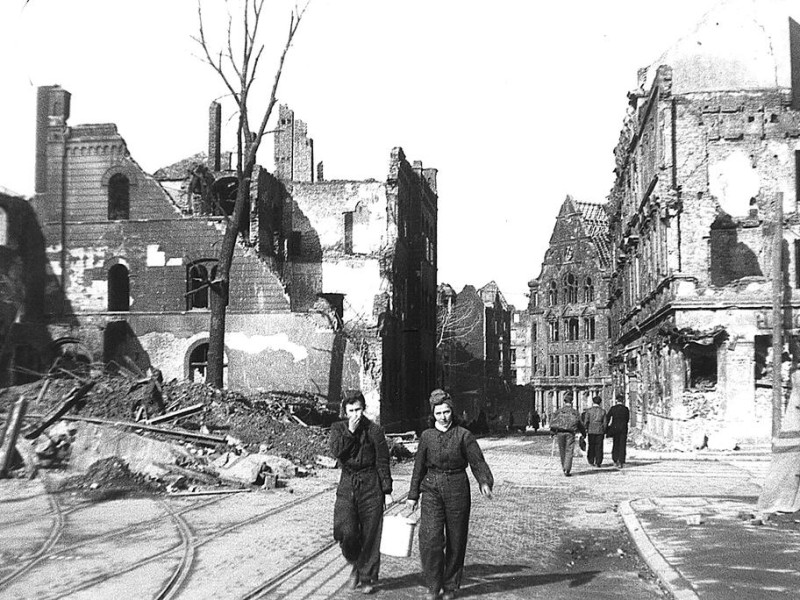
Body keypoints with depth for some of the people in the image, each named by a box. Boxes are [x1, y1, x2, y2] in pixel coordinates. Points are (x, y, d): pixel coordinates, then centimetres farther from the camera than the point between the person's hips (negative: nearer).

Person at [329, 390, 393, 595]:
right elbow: (336, 451, -12)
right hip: (347, 485, 1)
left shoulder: (375, 430, -2)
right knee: (345, 531, -11)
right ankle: (356, 564, 17)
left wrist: (387, 491, -1)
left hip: (371, 485, -1)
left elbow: (383, 463, 0)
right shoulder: (338, 428, 5)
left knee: (370, 534, 2)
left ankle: (367, 578, 16)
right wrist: (350, 431, -16)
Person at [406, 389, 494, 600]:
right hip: (432, 489, 1)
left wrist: (484, 482, -24)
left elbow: (478, 462, -6)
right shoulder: (427, 436, 5)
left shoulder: (463, 436, -2)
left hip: (457, 488, -1)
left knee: (456, 539, 7)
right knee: (430, 538, -11)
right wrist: (413, 495, 13)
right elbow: (419, 467, 12)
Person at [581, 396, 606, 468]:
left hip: (591, 430, 0)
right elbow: (604, 422, 3)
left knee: (591, 446, 12)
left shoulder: (589, 410, -3)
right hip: (600, 431, 0)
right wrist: (604, 431, 12)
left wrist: (585, 429, 5)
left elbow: (586, 421, -6)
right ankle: (598, 463, 1)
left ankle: (591, 461, 13)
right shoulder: (603, 411, 2)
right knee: (599, 447, 3)